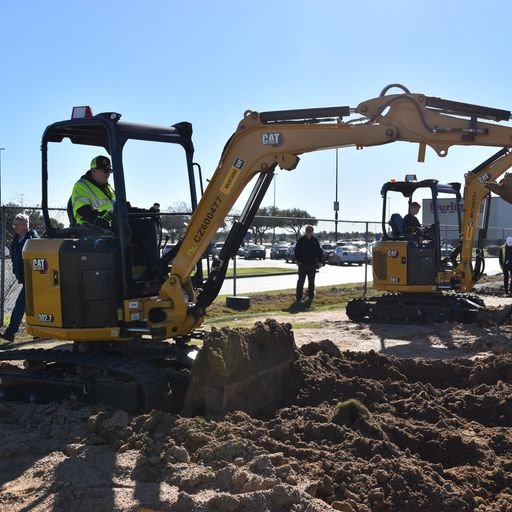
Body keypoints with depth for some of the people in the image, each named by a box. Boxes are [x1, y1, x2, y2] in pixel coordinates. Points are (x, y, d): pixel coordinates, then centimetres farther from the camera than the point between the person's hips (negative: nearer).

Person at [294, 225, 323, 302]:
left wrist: (319, 262, 4)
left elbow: (319, 252, 11)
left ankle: (311, 296, 20)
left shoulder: (315, 241, 7)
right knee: (301, 281, -2)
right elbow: (296, 251, -2)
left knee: (311, 281, 11)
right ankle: (298, 297, 0)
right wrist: (298, 261, -10)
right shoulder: (301, 240, -2)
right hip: (303, 264, -3)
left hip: (312, 264, 3)